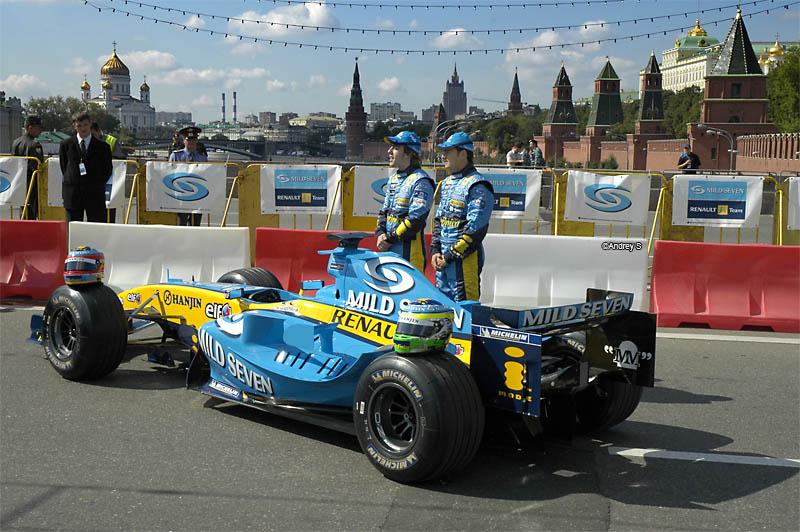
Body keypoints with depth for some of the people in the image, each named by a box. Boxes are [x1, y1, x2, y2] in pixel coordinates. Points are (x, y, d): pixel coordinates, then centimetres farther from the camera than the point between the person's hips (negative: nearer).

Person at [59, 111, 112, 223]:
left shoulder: (102, 147, 2)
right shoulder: (66, 144, 7)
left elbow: (108, 170, 9)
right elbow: (63, 167, 14)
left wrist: (97, 185, 4)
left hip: (95, 195, -1)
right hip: (72, 195, 1)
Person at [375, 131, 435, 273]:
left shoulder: (420, 181, -10)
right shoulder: (393, 179, 18)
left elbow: (416, 220, -17)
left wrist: (390, 239, -14)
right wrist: (380, 234, 1)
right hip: (390, 251, 8)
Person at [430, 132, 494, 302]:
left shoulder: (477, 186, -12)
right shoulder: (447, 182, 17)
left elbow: (475, 229, -18)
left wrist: (450, 256, -16)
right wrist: (435, 250, 6)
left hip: (466, 260, -9)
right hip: (443, 260, 9)